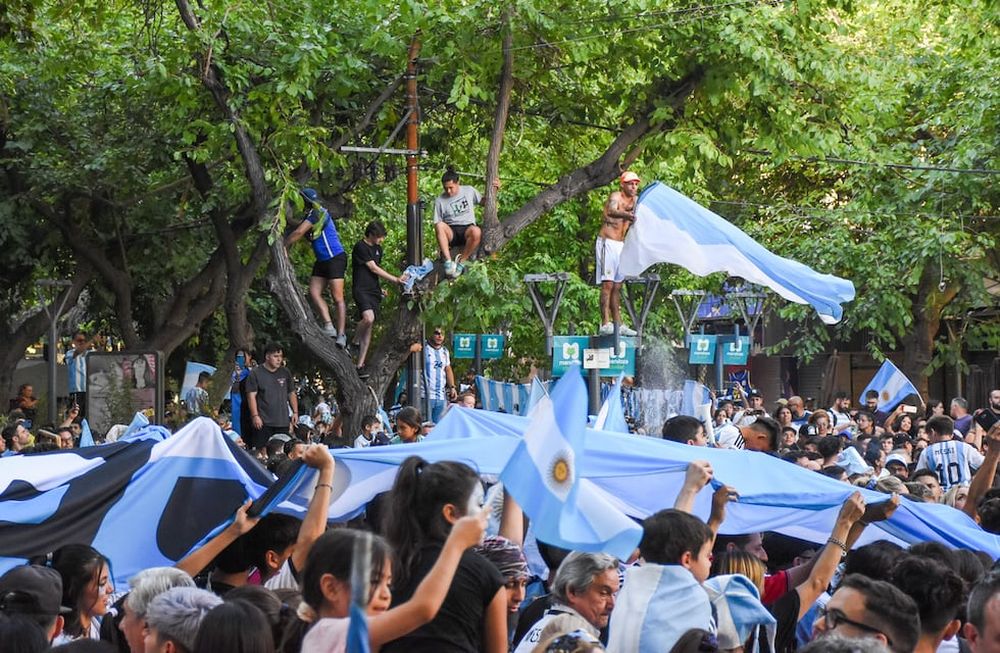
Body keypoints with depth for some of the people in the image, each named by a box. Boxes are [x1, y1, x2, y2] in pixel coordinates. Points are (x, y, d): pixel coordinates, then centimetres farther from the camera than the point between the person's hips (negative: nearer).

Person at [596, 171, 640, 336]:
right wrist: (627, 215, -54)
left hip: (621, 244, 8)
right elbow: (611, 211, -33)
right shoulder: (616, 197, -11)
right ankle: (605, 324, -20)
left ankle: (618, 324, 12)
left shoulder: (635, 200, 14)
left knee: (617, 286, 10)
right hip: (607, 242, -8)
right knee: (607, 284, -14)